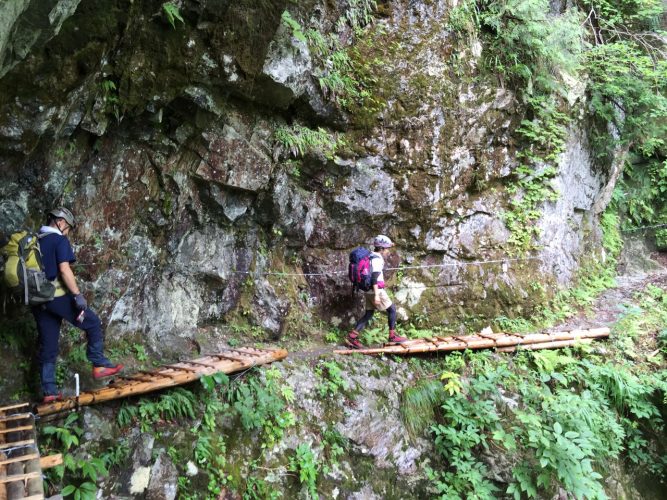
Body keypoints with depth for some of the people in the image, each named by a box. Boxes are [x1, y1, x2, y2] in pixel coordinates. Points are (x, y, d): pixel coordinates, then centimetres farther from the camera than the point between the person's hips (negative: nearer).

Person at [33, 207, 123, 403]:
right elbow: (64, 269, -17)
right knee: (93, 322, 9)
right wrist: (77, 295, -16)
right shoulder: (59, 240, -6)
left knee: (46, 345, 9)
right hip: (57, 295, -7)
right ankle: (99, 364, 6)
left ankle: (49, 391, 12)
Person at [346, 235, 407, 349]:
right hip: (376, 290, -9)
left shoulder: (371, 256, 15)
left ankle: (352, 336, 6)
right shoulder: (377, 259, -14)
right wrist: (376, 295, -25)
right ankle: (393, 335, 7)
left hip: (368, 290, 9)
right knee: (392, 309, 2)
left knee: (368, 314, 11)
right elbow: (374, 277, -22)